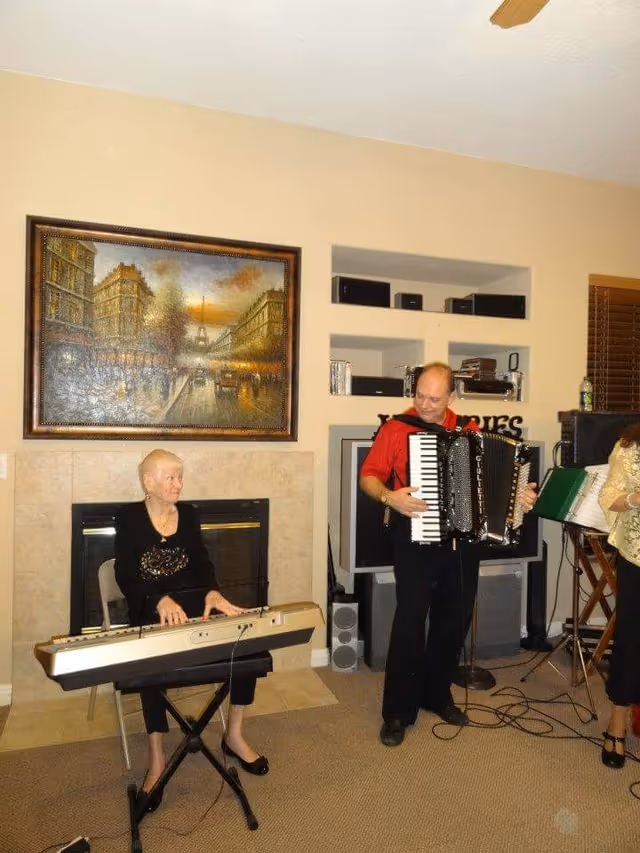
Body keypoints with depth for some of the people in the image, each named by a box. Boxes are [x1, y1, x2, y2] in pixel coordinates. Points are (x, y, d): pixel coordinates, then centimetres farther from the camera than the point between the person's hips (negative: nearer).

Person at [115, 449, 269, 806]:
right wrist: (161, 600, -29)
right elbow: (126, 575, -10)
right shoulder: (129, 518, -1)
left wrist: (213, 592, -20)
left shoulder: (188, 513, 11)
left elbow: (202, 562, 3)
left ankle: (234, 735, -4)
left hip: (194, 599, 4)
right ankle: (157, 756, -19)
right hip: (151, 607, -3)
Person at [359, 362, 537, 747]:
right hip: (417, 540, -4)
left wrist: (518, 495, -3)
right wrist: (390, 497, -25)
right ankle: (399, 711, 10)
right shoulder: (397, 428, -7)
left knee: (455, 620, 14)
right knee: (410, 620, -6)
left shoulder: (469, 429, 5)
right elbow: (369, 476, -7)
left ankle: (438, 694, 33)